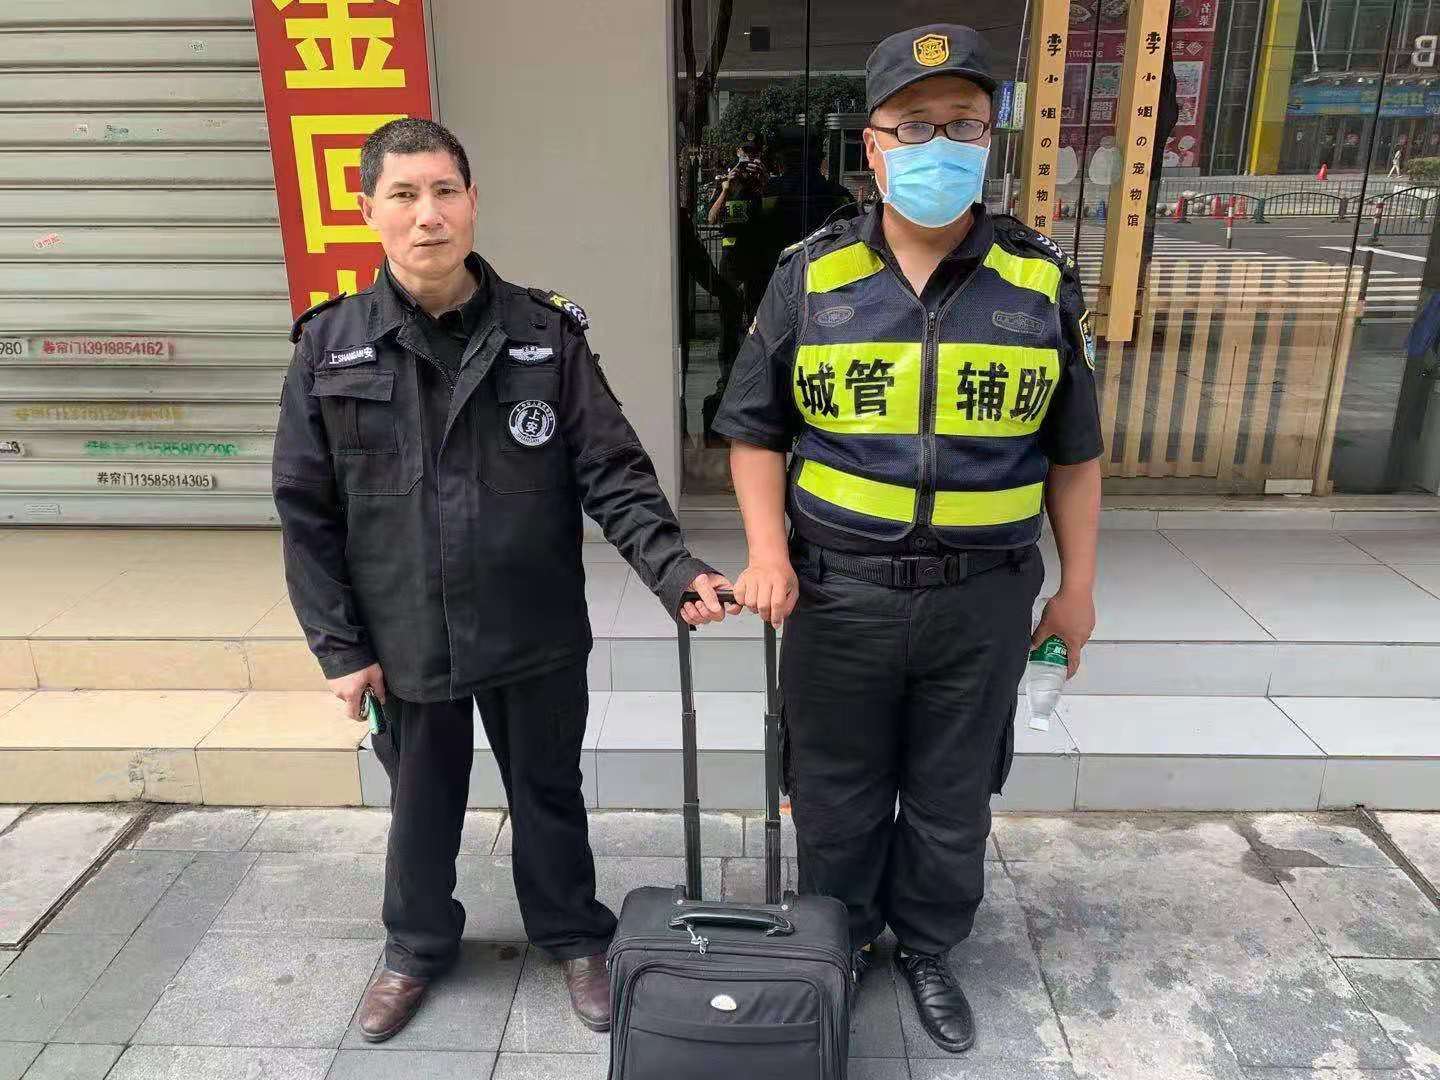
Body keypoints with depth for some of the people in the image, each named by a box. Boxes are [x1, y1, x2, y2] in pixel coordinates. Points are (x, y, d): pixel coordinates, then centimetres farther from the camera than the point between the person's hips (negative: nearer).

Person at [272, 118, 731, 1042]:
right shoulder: (330, 347, -5)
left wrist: (674, 569, -21)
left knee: (549, 795, 18)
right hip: (403, 640, 1)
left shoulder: (547, 334, -7)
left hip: (536, 635, 0)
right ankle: (418, 946, 48)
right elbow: (306, 511, -2)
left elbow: (612, 472, -7)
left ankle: (575, 937, 44)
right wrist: (340, 645, -2)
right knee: (421, 806, 21)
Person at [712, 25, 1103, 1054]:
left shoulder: (1042, 280, -1)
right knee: (837, 794, 16)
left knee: (952, 800, 17)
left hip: (983, 601, 1)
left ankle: (929, 949, 42)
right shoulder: (810, 276, -3)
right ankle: (839, 942, 42)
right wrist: (768, 553, -10)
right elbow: (756, 429, 2)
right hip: (839, 592, 0)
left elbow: (1074, 452, 6)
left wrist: (1078, 584, 6)